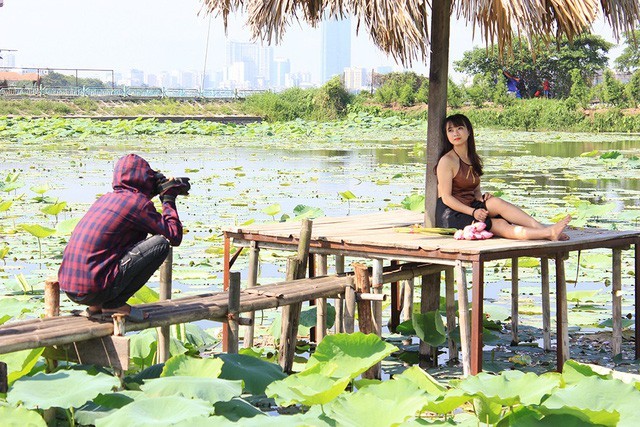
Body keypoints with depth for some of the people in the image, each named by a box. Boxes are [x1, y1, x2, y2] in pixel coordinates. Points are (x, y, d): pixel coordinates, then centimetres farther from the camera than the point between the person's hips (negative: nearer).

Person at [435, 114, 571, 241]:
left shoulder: (473, 159, 17)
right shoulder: (446, 161, -6)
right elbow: (446, 197, -11)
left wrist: (482, 198, -7)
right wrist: (473, 212, -20)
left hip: (470, 208, 7)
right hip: (450, 214, -7)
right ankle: (548, 232, -33)